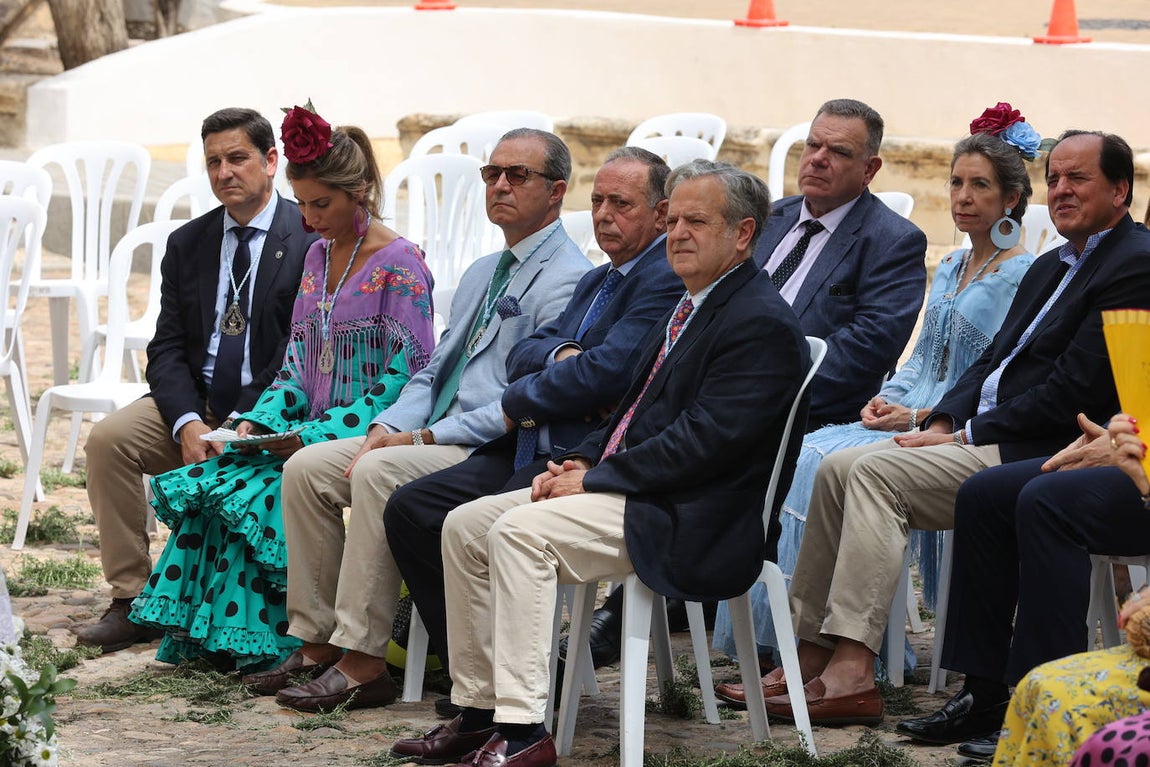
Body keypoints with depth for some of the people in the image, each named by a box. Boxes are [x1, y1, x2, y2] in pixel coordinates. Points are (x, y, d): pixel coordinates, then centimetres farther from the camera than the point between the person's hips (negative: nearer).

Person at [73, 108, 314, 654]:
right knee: (108, 438, -19)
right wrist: (188, 423, -14)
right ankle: (130, 600, -15)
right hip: (196, 403, 5)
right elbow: (167, 348, 6)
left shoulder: (310, 240, -6)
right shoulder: (187, 245, 12)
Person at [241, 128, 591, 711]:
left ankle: (363, 664, -28)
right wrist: (386, 428, 1)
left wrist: (425, 437, -18)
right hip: (438, 437, 9)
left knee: (377, 473, -31)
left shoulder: (567, 281, -10)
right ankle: (316, 643, -3)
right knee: (307, 467, -5)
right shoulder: (481, 274, 21)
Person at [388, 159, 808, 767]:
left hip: (691, 522, -10)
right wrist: (579, 462, 4)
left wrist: (594, 479, -17)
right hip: (633, 487, 10)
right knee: (465, 526, 2)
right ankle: (478, 711, 4)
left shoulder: (761, 324, -14)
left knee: (520, 531, -27)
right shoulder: (691, 306, 18)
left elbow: (703, 441, -21)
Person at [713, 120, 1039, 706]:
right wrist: (887, 397, 3)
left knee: (824, 464, -27)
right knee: (796, 456, -16)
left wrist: (918, 417, -17)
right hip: (910, 417, 8)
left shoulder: (1022, 275, -6)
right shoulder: (950, 269, 22)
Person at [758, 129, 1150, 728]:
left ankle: (852, 674, -28)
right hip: (984, 437, 10)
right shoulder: (1051, 268, 22)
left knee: (877, 472, -23)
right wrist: (942, 424, 1)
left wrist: (964, 436, -14)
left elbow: (1073, 392, -17)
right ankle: (811, 654, -5)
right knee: (839, 469, -3)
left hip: (1040, 454, -10)